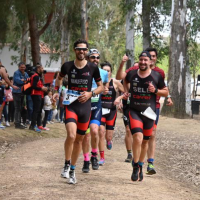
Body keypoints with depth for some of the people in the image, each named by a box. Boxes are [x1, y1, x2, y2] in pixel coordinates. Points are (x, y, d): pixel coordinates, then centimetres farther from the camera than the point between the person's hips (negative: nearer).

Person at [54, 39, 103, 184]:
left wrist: (90, 94, -10)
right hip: (70, 105, -2)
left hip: (85, 105, 2)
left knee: (79, 139, 11)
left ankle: (72, 170, 27)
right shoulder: (67, 66, -3)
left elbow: (100, 86, 8)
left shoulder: (93, 68, -3)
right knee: (71, 135, -24)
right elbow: (60, 78, 19)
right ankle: (67, 164, -5)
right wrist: (58, 90, 3)